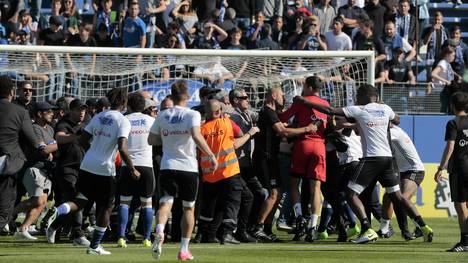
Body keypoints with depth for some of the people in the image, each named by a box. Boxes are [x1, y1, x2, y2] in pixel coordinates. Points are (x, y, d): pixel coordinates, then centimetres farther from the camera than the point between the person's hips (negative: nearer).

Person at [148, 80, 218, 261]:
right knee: (188, 207, 12)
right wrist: (211, 156, -18)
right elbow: (196, 136, -21)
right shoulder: (192, 115, -5)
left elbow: (151, 140, 11)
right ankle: (184, 249, 13)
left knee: (166, 201, -5)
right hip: (188, 167, -2)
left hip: (168, 167, 2)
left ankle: (159, 231, -37)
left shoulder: (162, 116, 6)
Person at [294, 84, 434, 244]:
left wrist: (304, 102, 1)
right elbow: (397, 120, 35)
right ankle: (424, 227, 6)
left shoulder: (359, 110, -2)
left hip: (371, 157, -6)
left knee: (351, 193, -2)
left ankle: (367, 229, -16)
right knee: (397, 196, 14)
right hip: (387, 157, 6)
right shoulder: (385, 109, 13)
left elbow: (330, 111, -5)